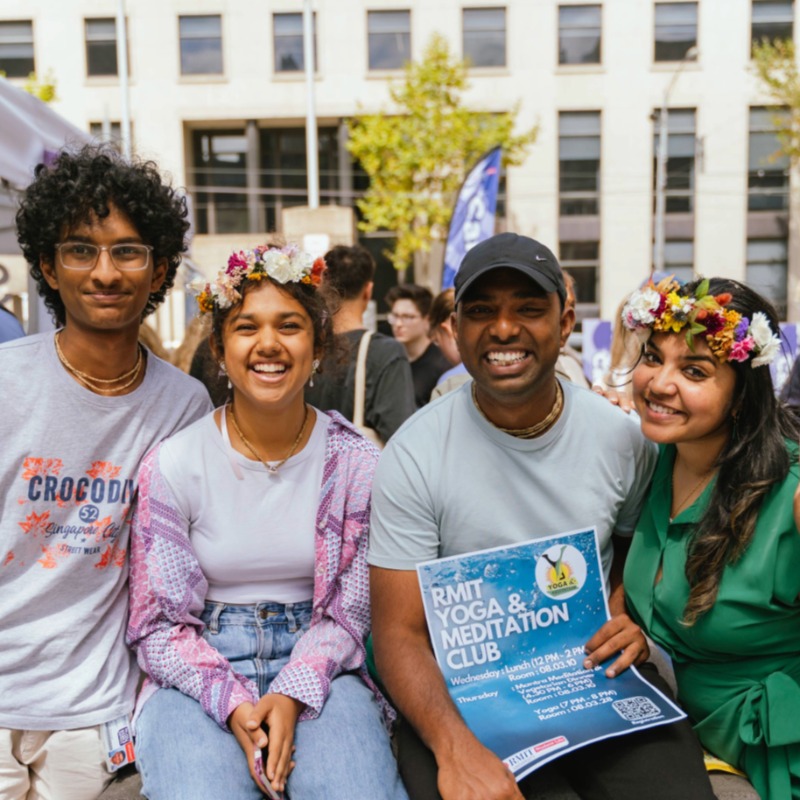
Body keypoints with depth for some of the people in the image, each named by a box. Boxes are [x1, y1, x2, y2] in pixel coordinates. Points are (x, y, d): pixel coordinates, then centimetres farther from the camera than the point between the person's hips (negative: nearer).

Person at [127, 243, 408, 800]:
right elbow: (159, 624, -2)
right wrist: (232, 704, -17)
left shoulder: (357, 463, -3)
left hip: (317, 667, 1)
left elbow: (346, 612, 0)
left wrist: (291, 696, -16)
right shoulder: (172, 466, -5)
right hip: (201, 672, 0)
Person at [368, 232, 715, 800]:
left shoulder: (621, 438, -3)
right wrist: (455, 745, -28)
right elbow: (400, 632, -12)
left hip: (596, 669, 3)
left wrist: (632, 621, -6)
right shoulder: (414, 453, -12)